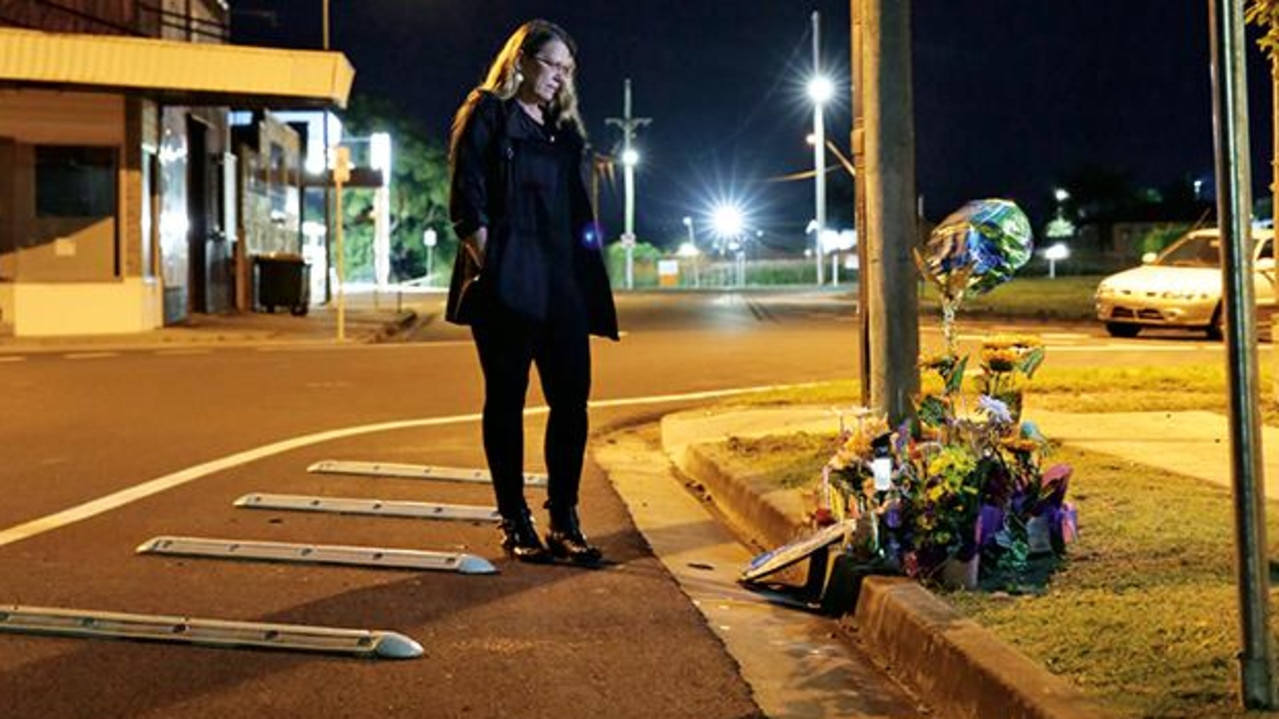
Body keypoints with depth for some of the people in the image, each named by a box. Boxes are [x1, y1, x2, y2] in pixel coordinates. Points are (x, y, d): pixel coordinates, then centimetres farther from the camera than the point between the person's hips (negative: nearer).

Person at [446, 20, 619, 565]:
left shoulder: (565, 130, 20)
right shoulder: (485, 116, 1)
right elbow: (467, 204, -6)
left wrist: (585, 279, 13)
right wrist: (489, 267, -14)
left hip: (562, 285, 6)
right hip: (506, 284, -6)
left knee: (571, 398, 2)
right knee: (506, 400, 1)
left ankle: (564, 521, 9)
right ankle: (514, 523, 8)